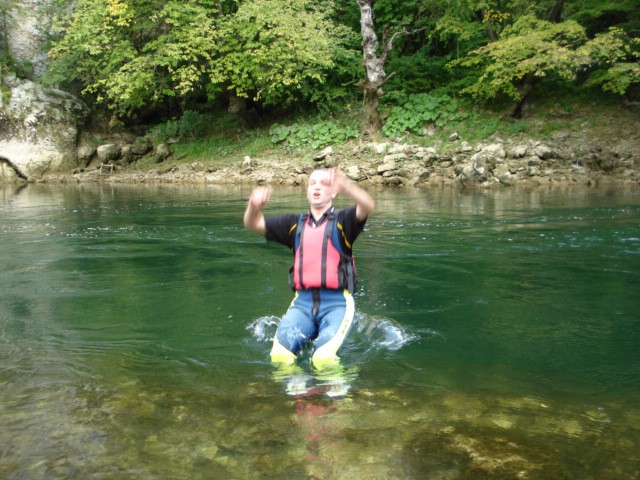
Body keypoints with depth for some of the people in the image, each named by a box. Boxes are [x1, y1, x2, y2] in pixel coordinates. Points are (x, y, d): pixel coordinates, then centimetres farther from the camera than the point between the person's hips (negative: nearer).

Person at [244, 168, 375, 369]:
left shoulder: (342, 221, 4)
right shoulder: (295, 224, 15)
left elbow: (368, 206, -17)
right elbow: (253, 224, 11)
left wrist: (346, 186, -39)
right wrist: (254, 205, -13)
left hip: (337, 302, -3)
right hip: (303, 301, 3)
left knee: (323, 357, -27)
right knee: (280, 354, -23)